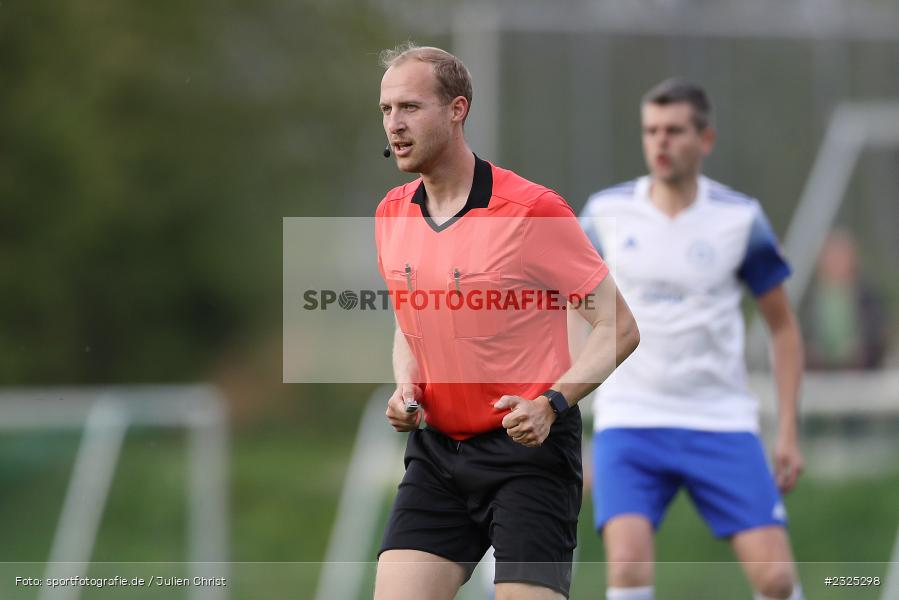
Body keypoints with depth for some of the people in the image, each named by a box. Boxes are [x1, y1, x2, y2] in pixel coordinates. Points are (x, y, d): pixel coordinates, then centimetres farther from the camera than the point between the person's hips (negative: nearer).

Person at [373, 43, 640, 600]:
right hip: (436, 450, 6)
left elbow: (619, 327, -10)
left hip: (529, 451, -6)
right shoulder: (392, 215, 7)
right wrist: (405, 390, 3)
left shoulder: (534, 210, -13)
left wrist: (550, 404, -22)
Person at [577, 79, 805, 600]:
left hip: (722, 421, 0)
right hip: (630, 420, 0)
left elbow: (783, 326, 7)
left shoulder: (741, 219, -2)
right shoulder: (607, 213, 1)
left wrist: (789, 431, 1)